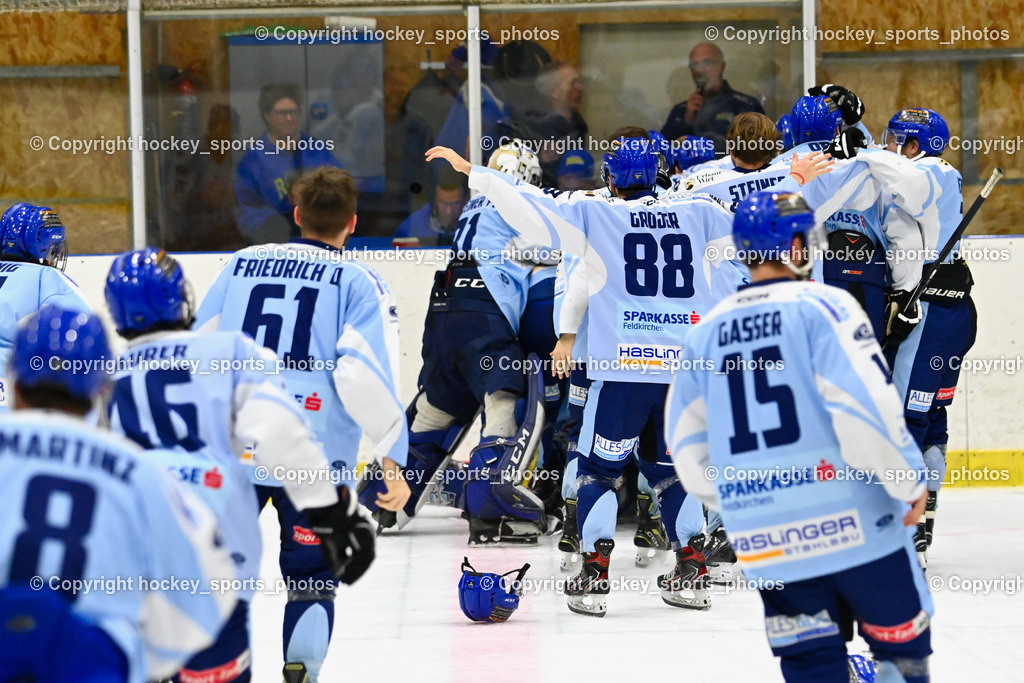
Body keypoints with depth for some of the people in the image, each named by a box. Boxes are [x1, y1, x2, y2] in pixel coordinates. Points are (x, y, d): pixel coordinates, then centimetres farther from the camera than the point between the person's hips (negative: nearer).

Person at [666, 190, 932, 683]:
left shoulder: (705, 332, 10)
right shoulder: (821, 305, -7)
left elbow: (688, 448, 13)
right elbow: (867, 407, -17)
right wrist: (908, 480, -5)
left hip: (765, 544, 5)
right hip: (852, 524, -5)